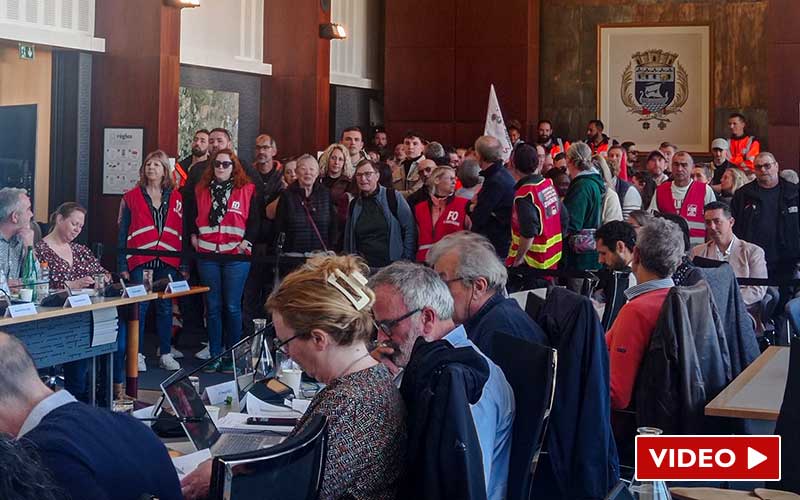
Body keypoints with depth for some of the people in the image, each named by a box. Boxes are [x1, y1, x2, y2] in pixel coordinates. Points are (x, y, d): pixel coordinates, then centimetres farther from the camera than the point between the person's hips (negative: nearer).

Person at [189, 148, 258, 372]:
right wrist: (193, 236, 6)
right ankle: (215, 356, 11)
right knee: (213, 307, 6)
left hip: (236, 255, -3)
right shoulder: (201, 190, 12)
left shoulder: (247, 190, 3)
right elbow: (193, 217, 19)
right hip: (207, 255, 3)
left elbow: (254, 220, 1)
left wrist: (246, 243, -9)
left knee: (232, 307, -2)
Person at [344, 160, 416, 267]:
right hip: (362, 268, 3)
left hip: (393, 265, -3)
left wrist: (406, 261, -7)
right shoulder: (354, 205, 12)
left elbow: (410, 229, -3)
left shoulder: (394, 197, -1)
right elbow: (348, 241, 19)